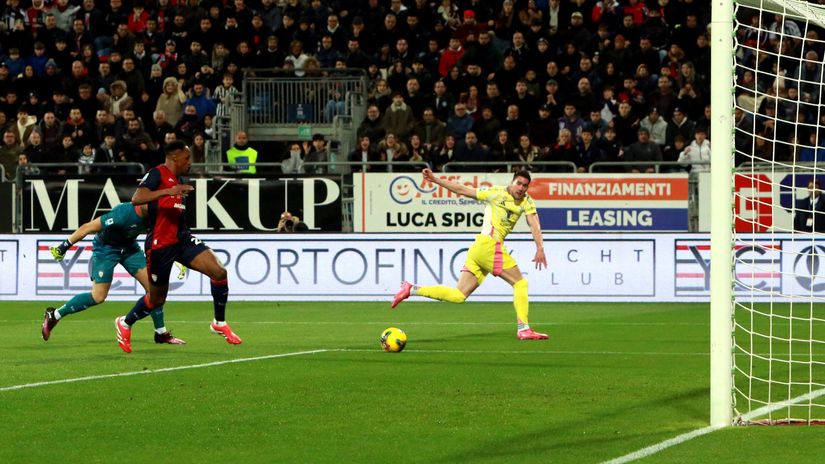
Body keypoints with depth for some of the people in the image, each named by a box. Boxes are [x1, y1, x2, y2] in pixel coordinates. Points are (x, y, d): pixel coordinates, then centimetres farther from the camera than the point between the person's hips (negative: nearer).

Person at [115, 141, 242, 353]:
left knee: (219, 271, -13)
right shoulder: (157, 174, -10)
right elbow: (136, 199, -27)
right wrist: (169, 191, -36)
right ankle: (124, 324, 34)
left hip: (182, 238, 7)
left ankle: (219, 323, 2)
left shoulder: (178, 181, 16)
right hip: (160, 245, -7)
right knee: (157, 299, 6)